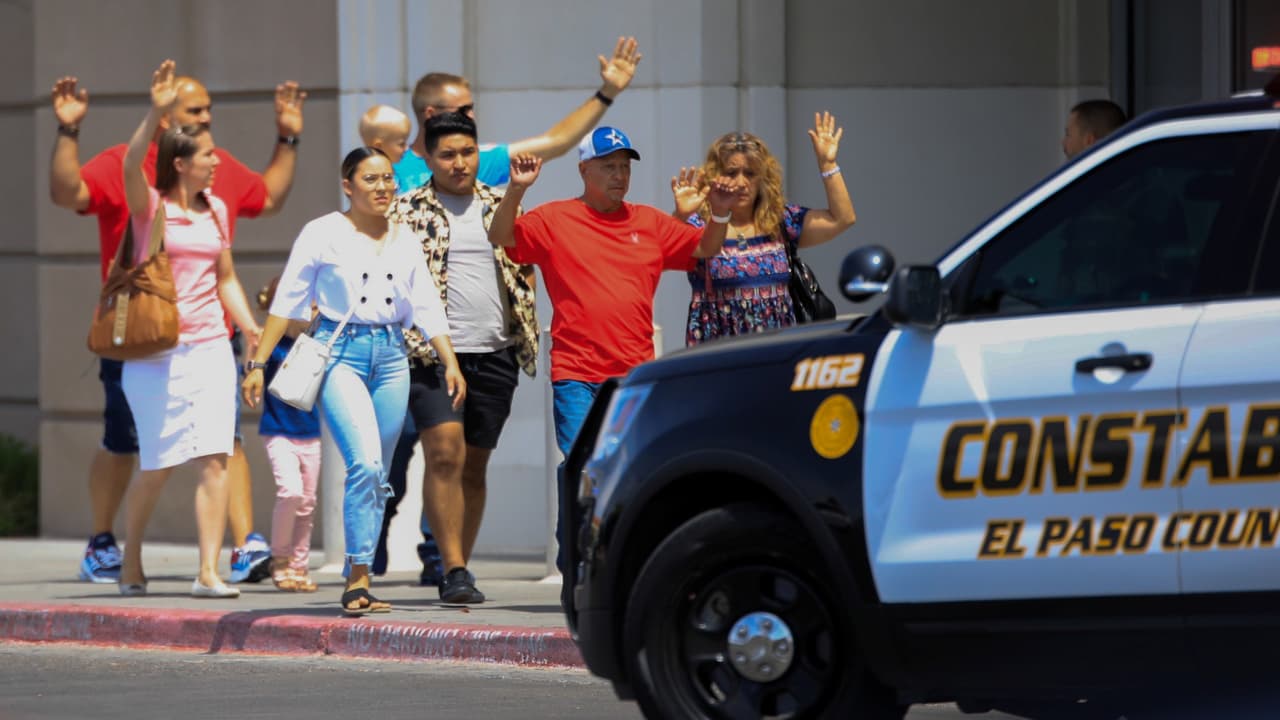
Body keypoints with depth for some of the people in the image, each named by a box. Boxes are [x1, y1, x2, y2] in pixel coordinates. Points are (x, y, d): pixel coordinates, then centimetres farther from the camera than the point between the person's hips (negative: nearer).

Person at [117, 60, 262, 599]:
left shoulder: (216, 211, 12)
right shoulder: (149, 207, -3)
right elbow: (131, 165, -24)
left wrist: (253, 329, 5)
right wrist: (156, 113, -36)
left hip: (210, 348, 4)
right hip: (157, 351, -4)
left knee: (214, 458, -8)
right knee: (158, 464, -1)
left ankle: (209, 572, -9)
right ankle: (131, 561, 21)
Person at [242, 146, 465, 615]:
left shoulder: (405, 241, 12)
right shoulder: (324, 234, -1)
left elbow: (427, 307, 15)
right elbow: (287, 302, 0)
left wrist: (450, 363, 5)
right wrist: (257, 363, -3)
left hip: (391, 356, 5)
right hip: (339, 352, -5)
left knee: (377, 476, 5)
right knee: (364, 461, -21)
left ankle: (355, 582, 13)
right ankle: (359, 580, -18)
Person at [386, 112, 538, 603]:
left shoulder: (501, 206, 13)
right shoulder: (406, 210, 3)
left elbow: (525, 268, 16)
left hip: (495, 354, 4)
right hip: (432, 352, -4)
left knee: (474, 464, 7)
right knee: (445, 453, -16)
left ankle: (459, 569, 15)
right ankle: (454, 569, -16)